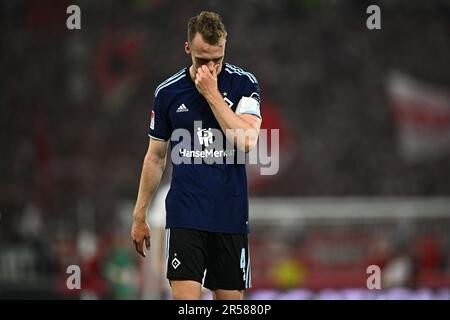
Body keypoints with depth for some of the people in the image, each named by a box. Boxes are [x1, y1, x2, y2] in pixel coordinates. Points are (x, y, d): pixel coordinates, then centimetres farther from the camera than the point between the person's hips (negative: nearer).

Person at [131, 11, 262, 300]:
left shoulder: (244, 84, -1)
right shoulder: (167, 92, 3)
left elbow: (247, 141, -17)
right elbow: (155, 157, 12)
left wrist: (212, 94, -17)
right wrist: (140, 216, 12)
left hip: (231, 216, 0)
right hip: (185, 217, 0)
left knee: (230, 298, 6)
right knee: (185, 298, -12)